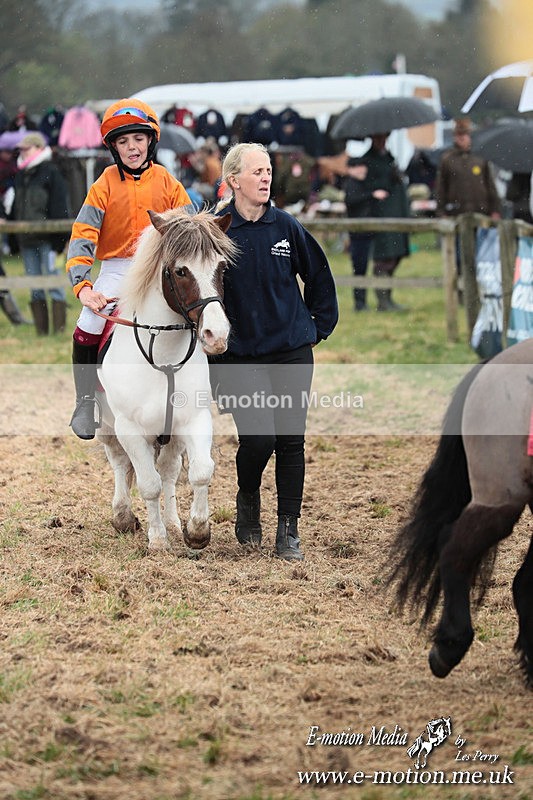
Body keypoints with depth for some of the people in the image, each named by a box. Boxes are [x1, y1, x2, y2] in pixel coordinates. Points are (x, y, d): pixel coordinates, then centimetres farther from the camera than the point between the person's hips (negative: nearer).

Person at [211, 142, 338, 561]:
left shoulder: (287, 227, 1)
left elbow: (319, 275, 15)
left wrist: (320, 326, 12)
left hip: (292, 351, 2)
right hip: (239, 353, -2)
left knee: (291, 440, 2)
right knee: (258, 439, -11)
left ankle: (289, 530, 11)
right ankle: (248, 500, 21)